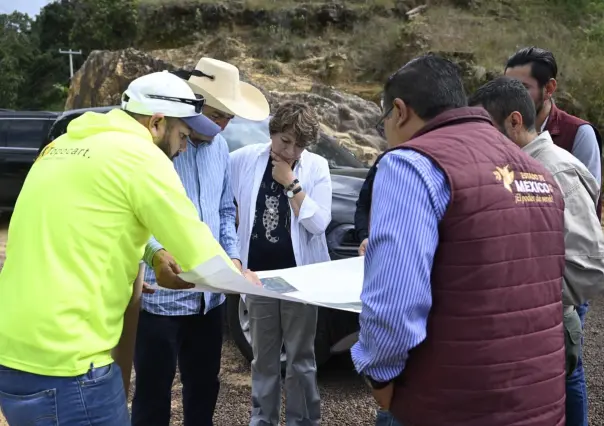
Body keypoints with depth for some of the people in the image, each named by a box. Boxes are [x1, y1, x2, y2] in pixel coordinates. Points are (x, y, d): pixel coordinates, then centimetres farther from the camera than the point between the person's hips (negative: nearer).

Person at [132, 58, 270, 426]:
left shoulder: (220, 148, 10)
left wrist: (233, 256, 3)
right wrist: (155, 252, -37)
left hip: (209, 294, 7)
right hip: (160, 296, -6)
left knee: (205, 387, 19)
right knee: (154, 393, 8)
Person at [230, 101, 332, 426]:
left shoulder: (317, 167, -6)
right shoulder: (244, 159, -3)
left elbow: (318, 223, -13)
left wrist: (290, 183, -17)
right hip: (258, 274, 2)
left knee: (300, 357, 8)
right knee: (263, 357, 14)